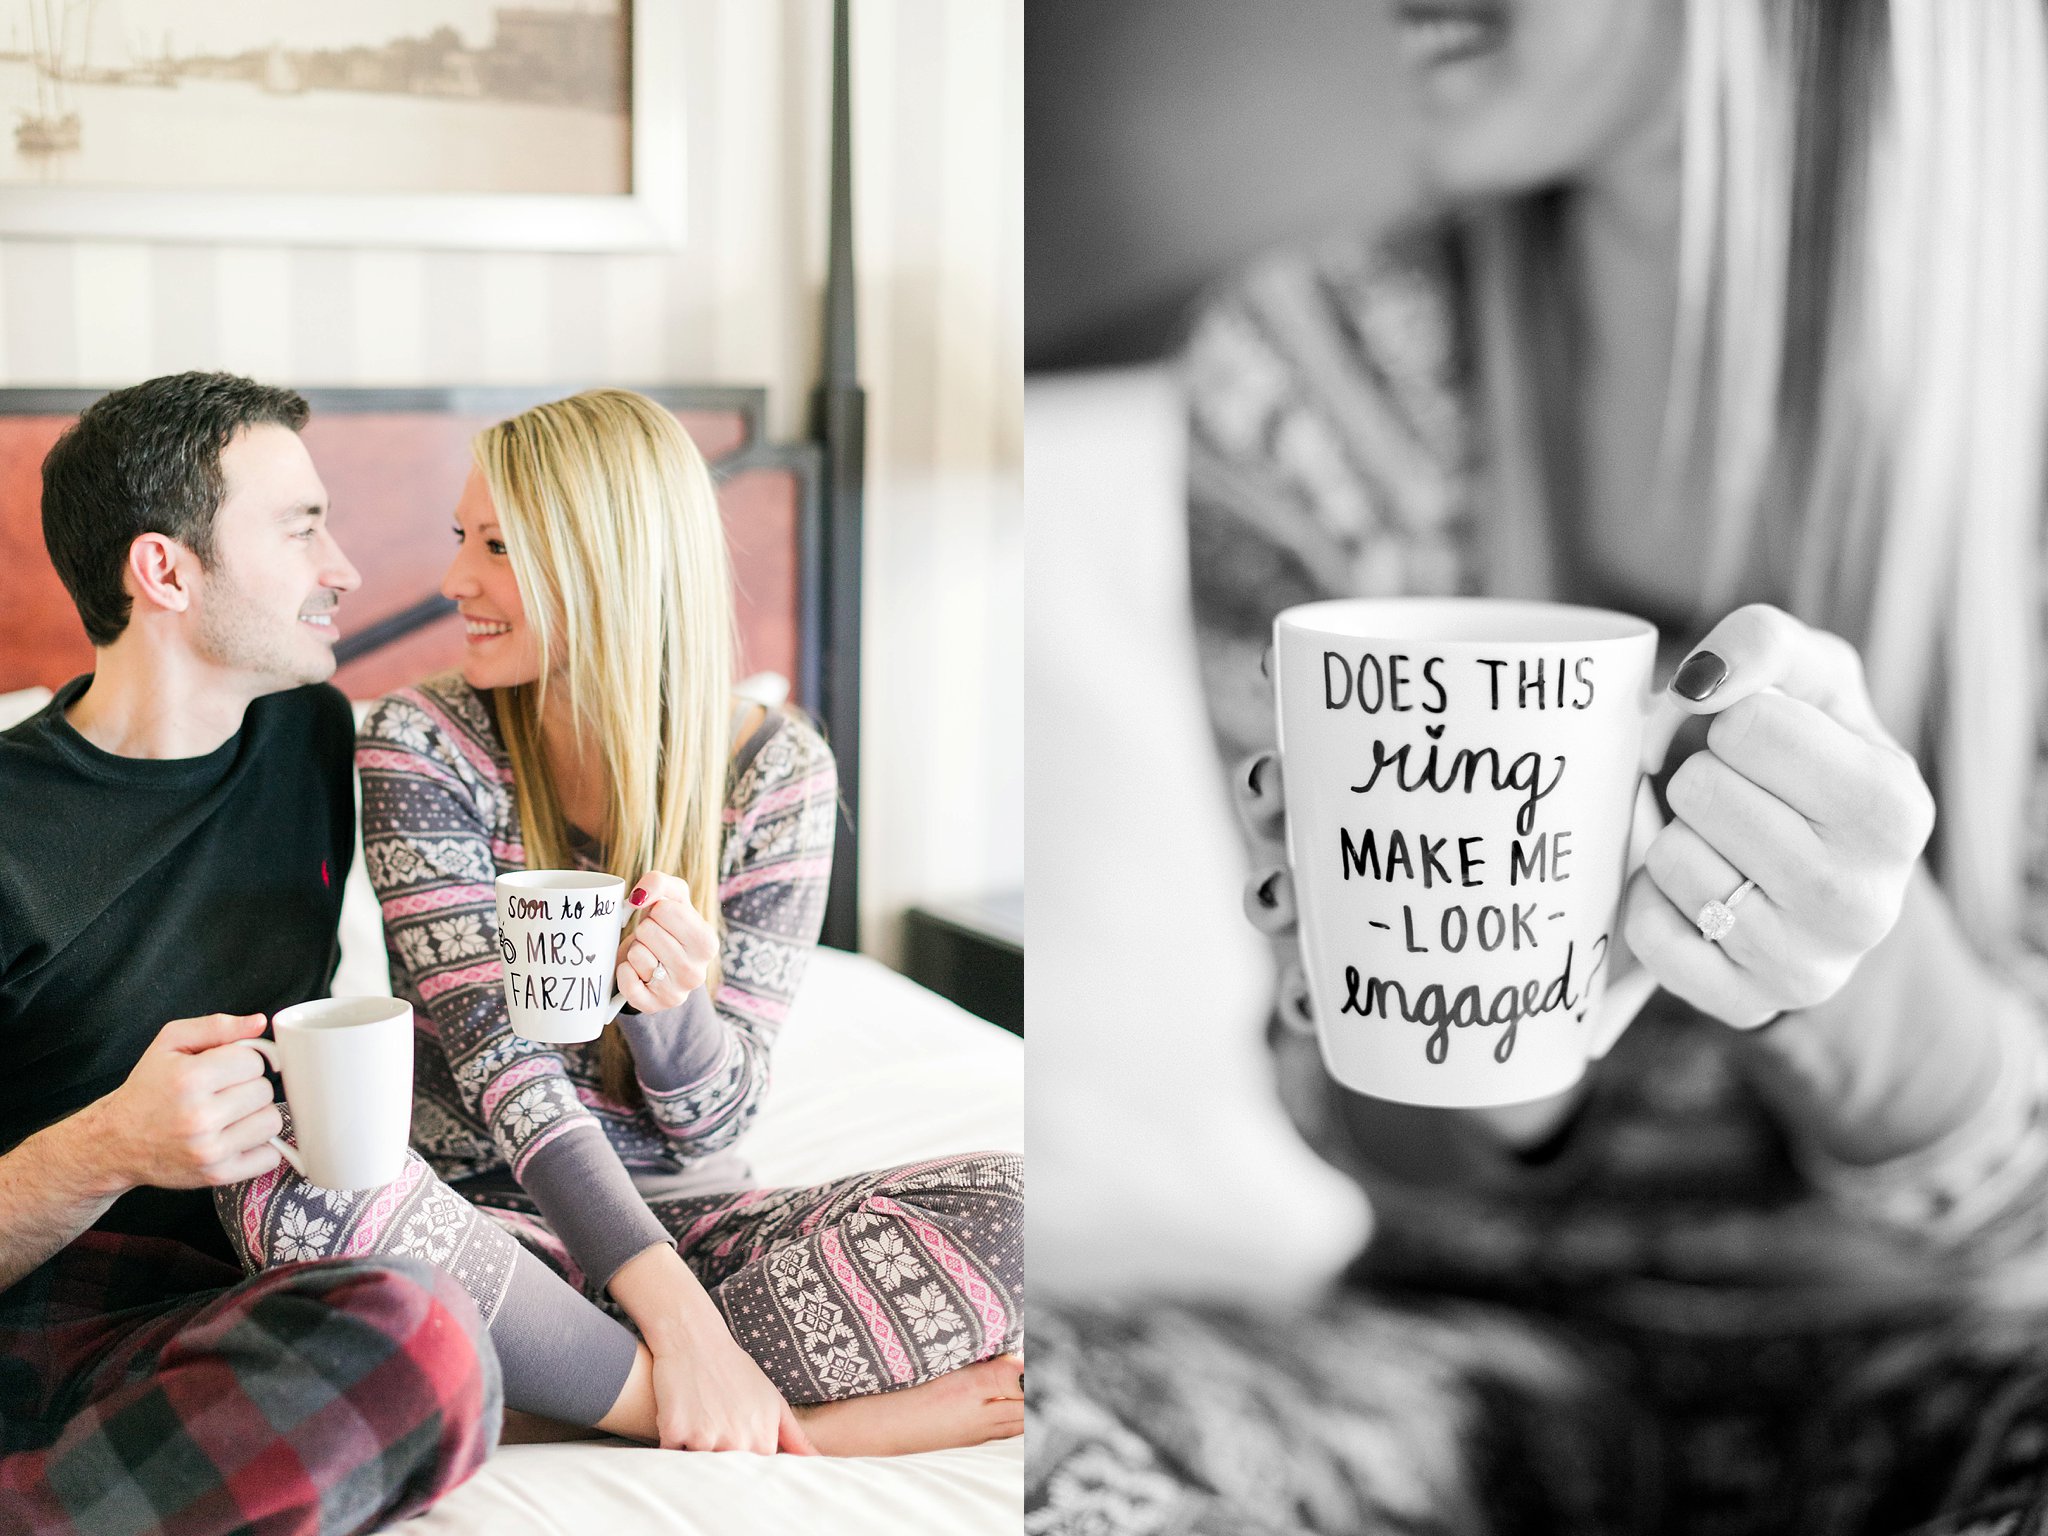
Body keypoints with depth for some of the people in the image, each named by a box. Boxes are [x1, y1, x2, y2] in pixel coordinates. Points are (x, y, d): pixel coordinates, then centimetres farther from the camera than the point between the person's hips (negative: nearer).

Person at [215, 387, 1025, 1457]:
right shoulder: (423, 746, -7)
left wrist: (669, 1002, -28)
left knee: (1008, 1204, -23)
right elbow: (495, 1052, -17)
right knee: (290, 1179, -36)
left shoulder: (775, 772, -4)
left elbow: (714, 1117, -2)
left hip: (683, 1217, 1)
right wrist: (677, 1317, -29)